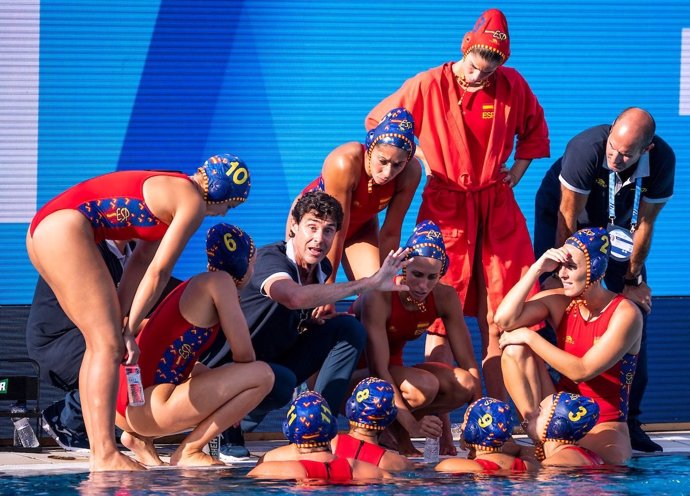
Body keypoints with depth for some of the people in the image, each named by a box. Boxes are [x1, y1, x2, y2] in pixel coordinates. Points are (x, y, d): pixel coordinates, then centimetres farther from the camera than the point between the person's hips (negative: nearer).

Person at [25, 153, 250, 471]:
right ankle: (105, 456, -17)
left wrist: (121, 320, 7)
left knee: (101, 341, 12)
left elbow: (141, 261, 16)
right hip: (66, 229, -10)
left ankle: (99, 452, 9)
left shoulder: (174, 192, 23)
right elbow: (158, 271, -7)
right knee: (108, 345, -11)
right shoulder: (193, 202, -6)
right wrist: (129, 328, -2)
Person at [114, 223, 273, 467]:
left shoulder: (193, 284, 24)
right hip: (148, 407, -10)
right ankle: (188, 452, -6)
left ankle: (139, 437, 14)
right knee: (262, 374, -10)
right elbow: (244, 353, -6)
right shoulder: (220, 281, -3)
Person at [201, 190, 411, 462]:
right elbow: (295, 297, -46)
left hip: (279, 364, 8)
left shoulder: (321, 268, 3)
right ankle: (230, 428, -8)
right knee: (281, 383, -39)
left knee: (348, 328, -4)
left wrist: (319, 319, -3)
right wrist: (370, 283, -43)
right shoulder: (269, 259, -22)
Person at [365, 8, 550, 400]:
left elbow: (535, 130, 18)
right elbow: (377, 121, 4)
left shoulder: (513, 85, 0)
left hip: (497, 207, 2)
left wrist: (518, 171, 8)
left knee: (498, 316, 1)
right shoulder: (428, 86, -8)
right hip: (446, 207, -2)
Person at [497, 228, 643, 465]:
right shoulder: (558, 302, -1)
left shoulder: (625, 314, -15)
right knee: (514, 346, -13)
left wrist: (530, 337, -17)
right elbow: (504, 320, -16)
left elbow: (581, 371, -21)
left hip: (604, 426, -4)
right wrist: (537, 269, -16)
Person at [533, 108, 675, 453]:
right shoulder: (586, 148, -37)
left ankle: (628, 420, -3)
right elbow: (567, 219, -28)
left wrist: (632, 281, -11)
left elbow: (644, 224, -16)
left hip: (616, 227, 3)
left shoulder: (662, 162, -28)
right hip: (559, 214, -3)